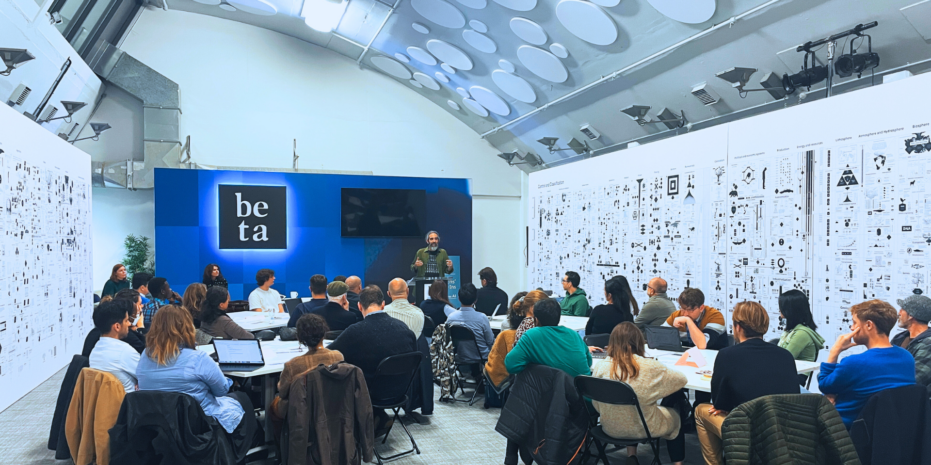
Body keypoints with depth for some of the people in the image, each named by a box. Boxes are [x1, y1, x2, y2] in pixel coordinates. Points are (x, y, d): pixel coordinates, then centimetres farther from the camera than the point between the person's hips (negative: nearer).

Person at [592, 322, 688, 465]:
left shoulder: (599, 366, -16)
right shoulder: (649, 367, -23)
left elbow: (596, 405, -4)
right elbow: (682, 380, -5)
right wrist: (661, 371, 15)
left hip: (611, 428, 3)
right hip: (645, 428, -3)